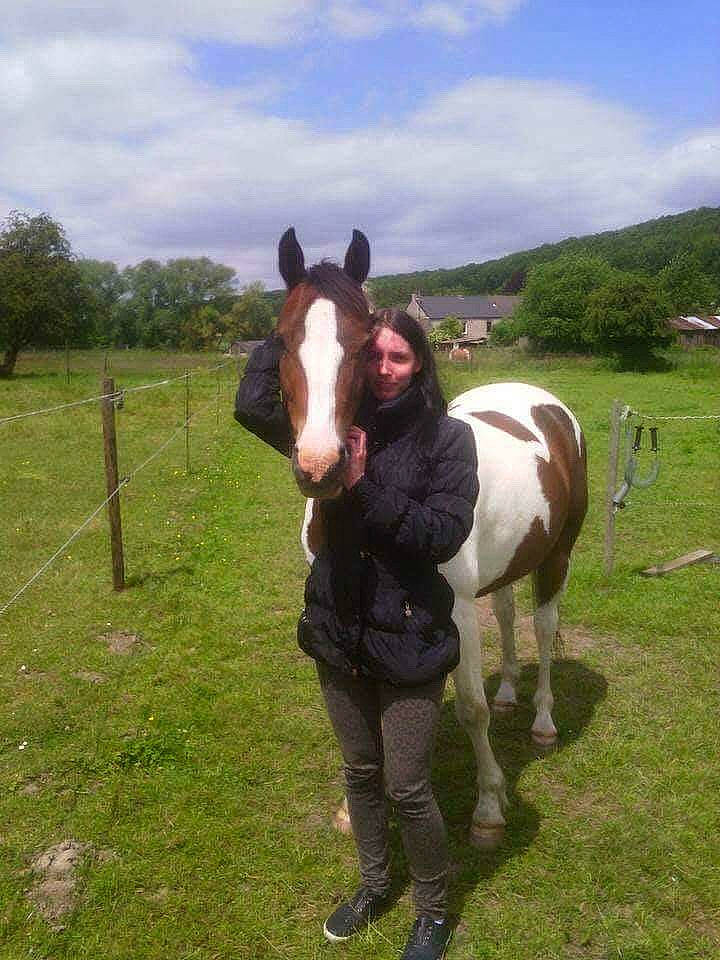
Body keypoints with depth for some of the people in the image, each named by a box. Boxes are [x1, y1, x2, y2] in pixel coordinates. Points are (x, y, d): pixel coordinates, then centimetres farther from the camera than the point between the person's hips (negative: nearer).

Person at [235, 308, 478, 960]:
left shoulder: (448, 438, -11)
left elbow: (444, 534, -20)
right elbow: (253, 405, -14)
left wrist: (366, 487, -29)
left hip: (408, 637, -4)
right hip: (339, 630, 4)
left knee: (406, 789, 8)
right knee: (360, 772, 22)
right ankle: (374, 883, 48)